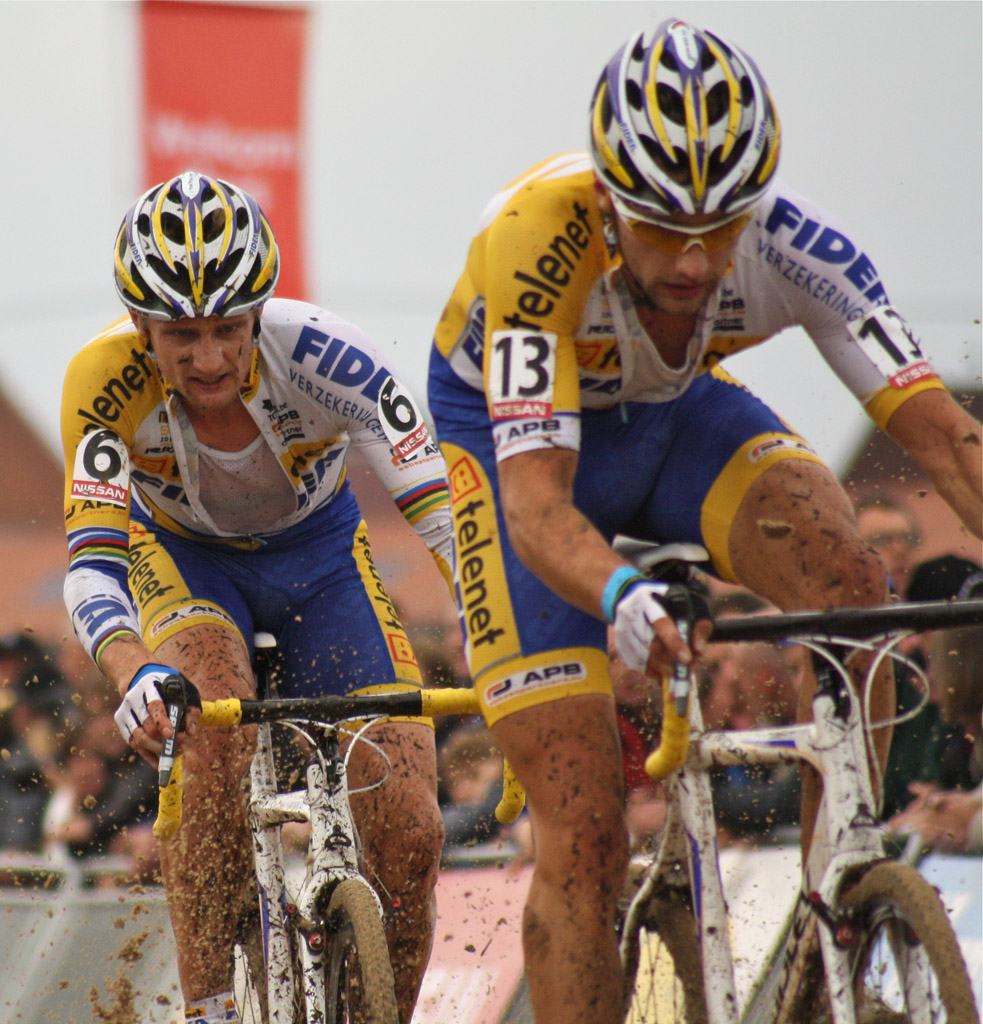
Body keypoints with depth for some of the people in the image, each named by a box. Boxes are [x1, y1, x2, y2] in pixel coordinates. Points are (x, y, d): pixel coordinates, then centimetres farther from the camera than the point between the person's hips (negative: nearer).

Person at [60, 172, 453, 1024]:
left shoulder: (321, 355, -34)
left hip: (318, 551, 1)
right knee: (209, 723, -33)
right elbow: (93, 564, -38)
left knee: (408, 837, -13)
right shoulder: (107, 380, -33)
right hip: (181, 554, -1)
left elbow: (446, 505, -38)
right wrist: (135, 678, -58)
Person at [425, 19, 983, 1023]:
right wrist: (620, 597, -65)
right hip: (515, 429, -3)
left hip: (676, 411, 3)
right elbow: (537, 504, -44)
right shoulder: (540, 236, -38)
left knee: (851, 585, -30)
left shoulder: (788, 243, -29)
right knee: (584, 832, -15)